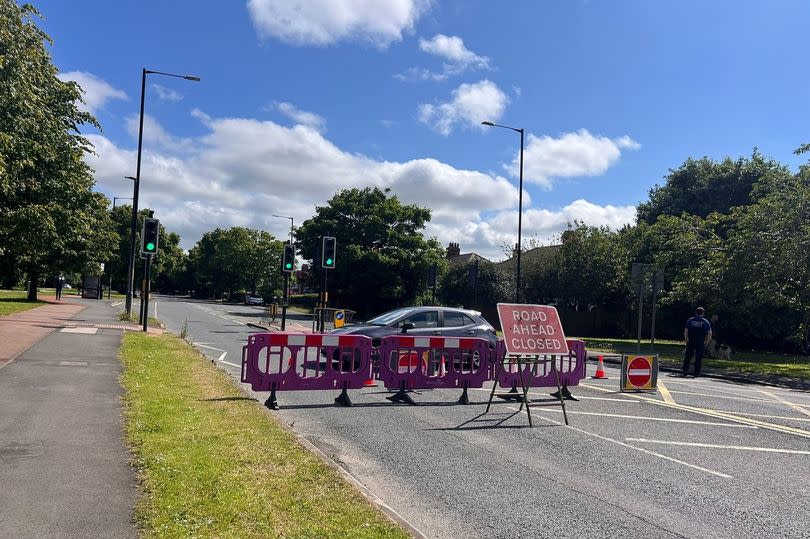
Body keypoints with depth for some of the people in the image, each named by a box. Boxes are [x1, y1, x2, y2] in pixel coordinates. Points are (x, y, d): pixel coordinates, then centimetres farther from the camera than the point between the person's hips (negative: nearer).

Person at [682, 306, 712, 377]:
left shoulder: (690, 320, 5)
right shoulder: (705, 322, 2)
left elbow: (685, 332, 3)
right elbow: (709, 334, -1)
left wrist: (686, 340, 12)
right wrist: (706, 342, 7)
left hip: (690, 342, 1)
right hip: (700, 343, -1)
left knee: (688, 357, 9)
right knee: (698, 358, 5)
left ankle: (685, 370, 6)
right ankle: (697, 373, 4)